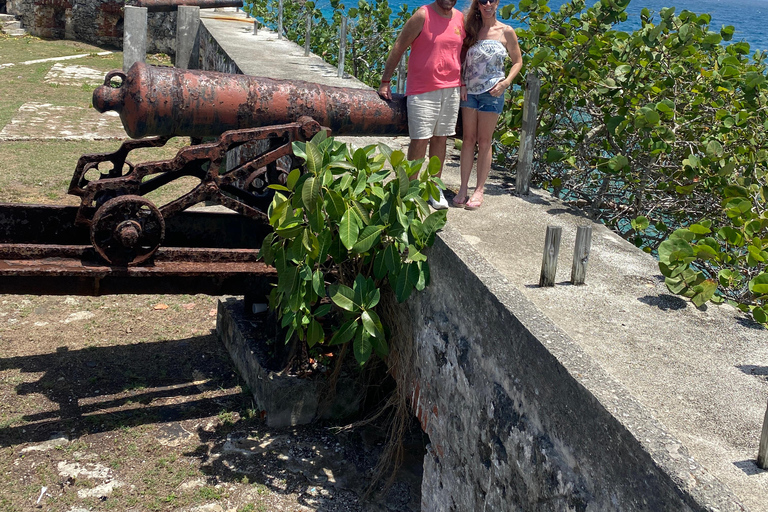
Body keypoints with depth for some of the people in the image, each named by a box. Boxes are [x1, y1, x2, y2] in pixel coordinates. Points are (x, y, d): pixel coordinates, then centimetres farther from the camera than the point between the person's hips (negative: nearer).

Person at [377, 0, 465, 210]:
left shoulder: (460, 19, 8)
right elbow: (398, 48, -7)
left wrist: (461, 83, 12)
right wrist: (385, 81, -8)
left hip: (451, 90, 5)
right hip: (422, 91, -5)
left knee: (440, 139, 10)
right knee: (420, 140, -4)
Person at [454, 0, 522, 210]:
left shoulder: (506, 32, -2)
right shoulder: (471, 29, 5)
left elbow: (517, 61, 5)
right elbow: (462, 59, 8)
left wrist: (506, 83, -10)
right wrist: (461, 83, -6)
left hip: (491, 93, -2)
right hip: (469, 91, 2)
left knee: (484, 141, 3)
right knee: (468, 139, 5)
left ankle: (479, 190, 10)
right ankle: (463, 188, 10)